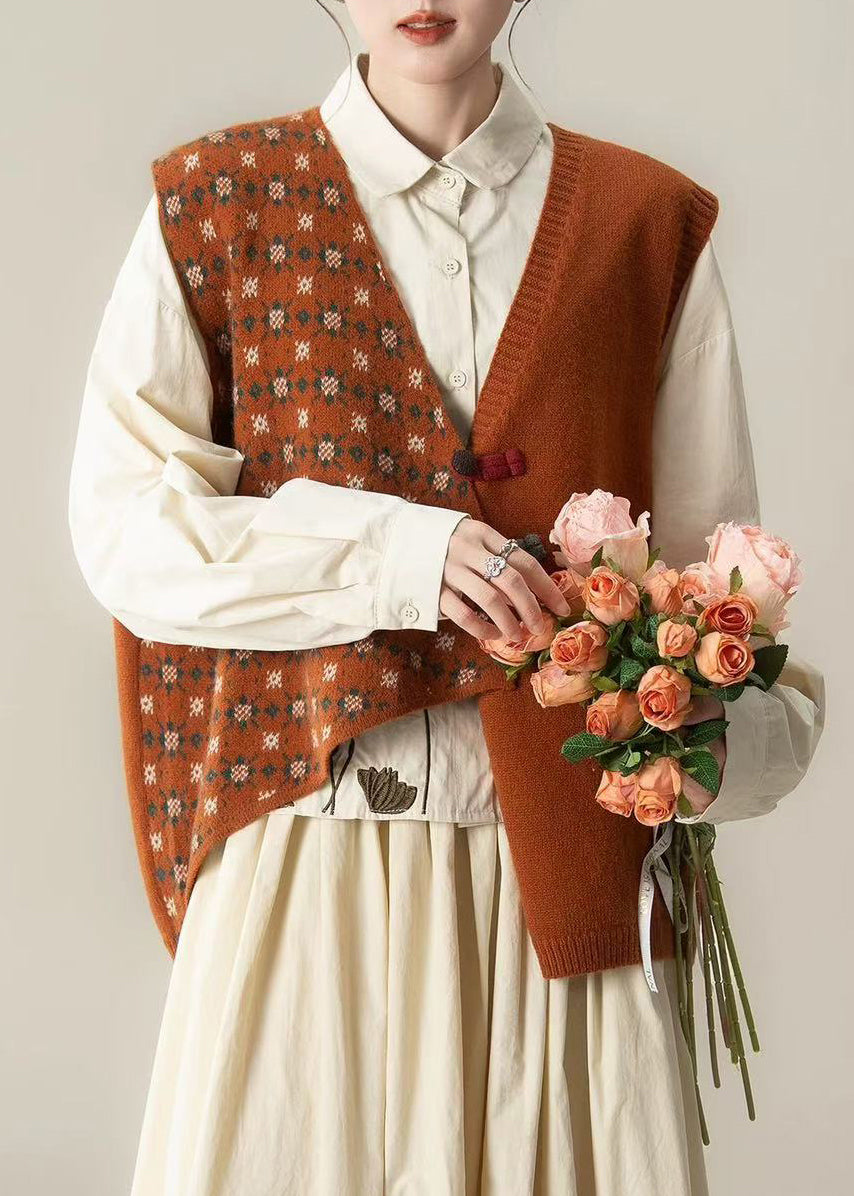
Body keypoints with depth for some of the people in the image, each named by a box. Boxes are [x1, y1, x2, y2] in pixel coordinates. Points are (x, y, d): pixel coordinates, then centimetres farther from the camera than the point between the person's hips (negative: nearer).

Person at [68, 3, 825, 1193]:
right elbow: (122, 526, -3)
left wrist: (725, 728, -13)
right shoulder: (216, 203, 3)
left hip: (561, 862, 1)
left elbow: (710, 552, 6)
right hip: (307, 847, 0)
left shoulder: (648, 224, 6)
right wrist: (392, 552, -15)